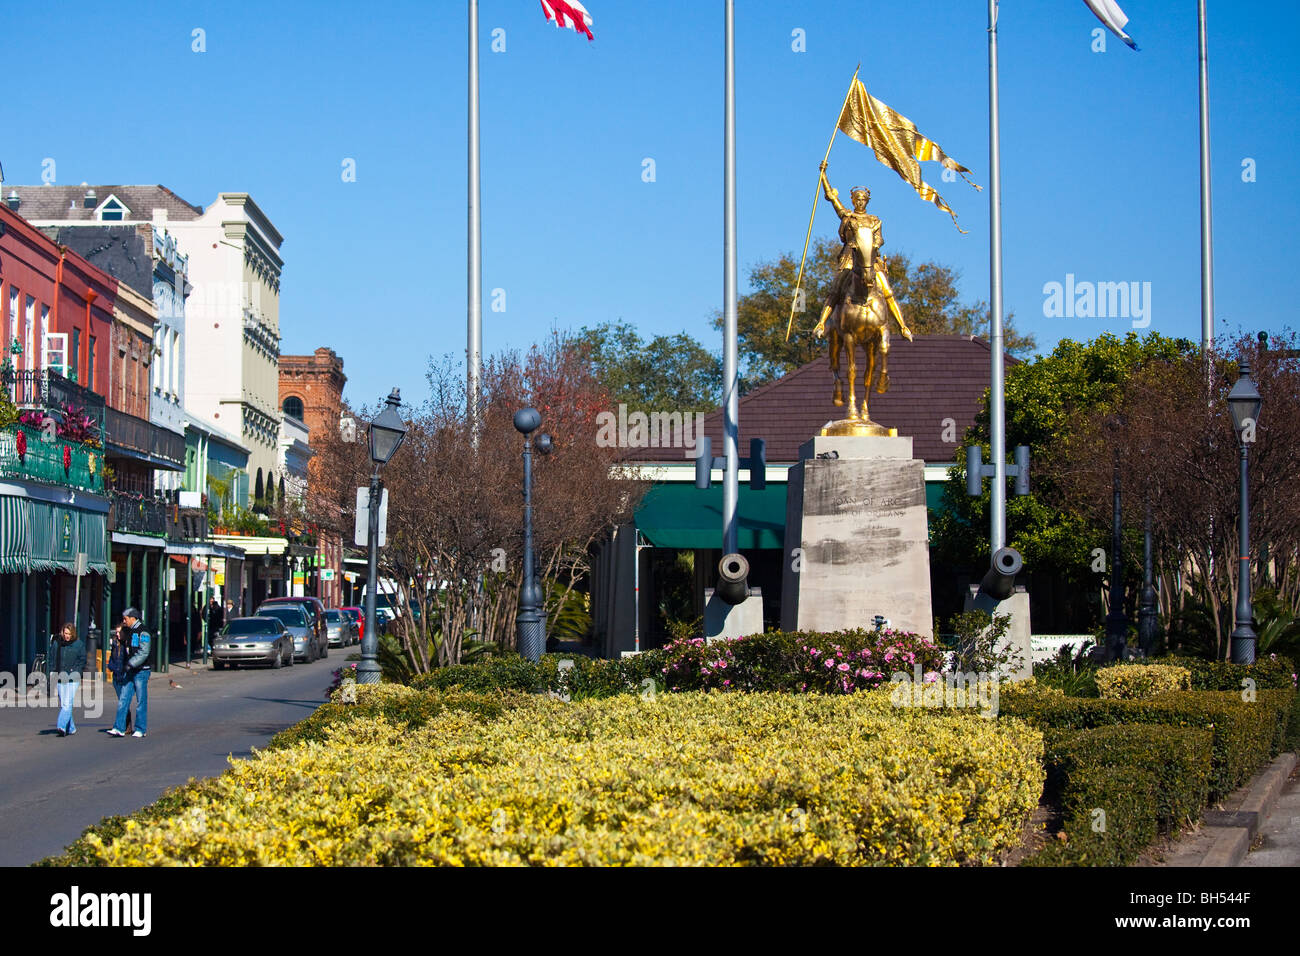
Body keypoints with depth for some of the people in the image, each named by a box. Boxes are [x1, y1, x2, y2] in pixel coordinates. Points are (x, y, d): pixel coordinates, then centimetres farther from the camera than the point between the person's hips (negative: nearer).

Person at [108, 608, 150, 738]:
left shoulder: (143, 633, -12)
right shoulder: (129, 632, 14)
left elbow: (143, 653, -21)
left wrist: (131, 664, -26)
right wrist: (126, 666, 15)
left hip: (141, 671, -8)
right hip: (130, 672, 8)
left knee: (141, 702, -1)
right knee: (123, 700, 0)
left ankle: (141, 729, 7)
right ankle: (119, 728, -1)